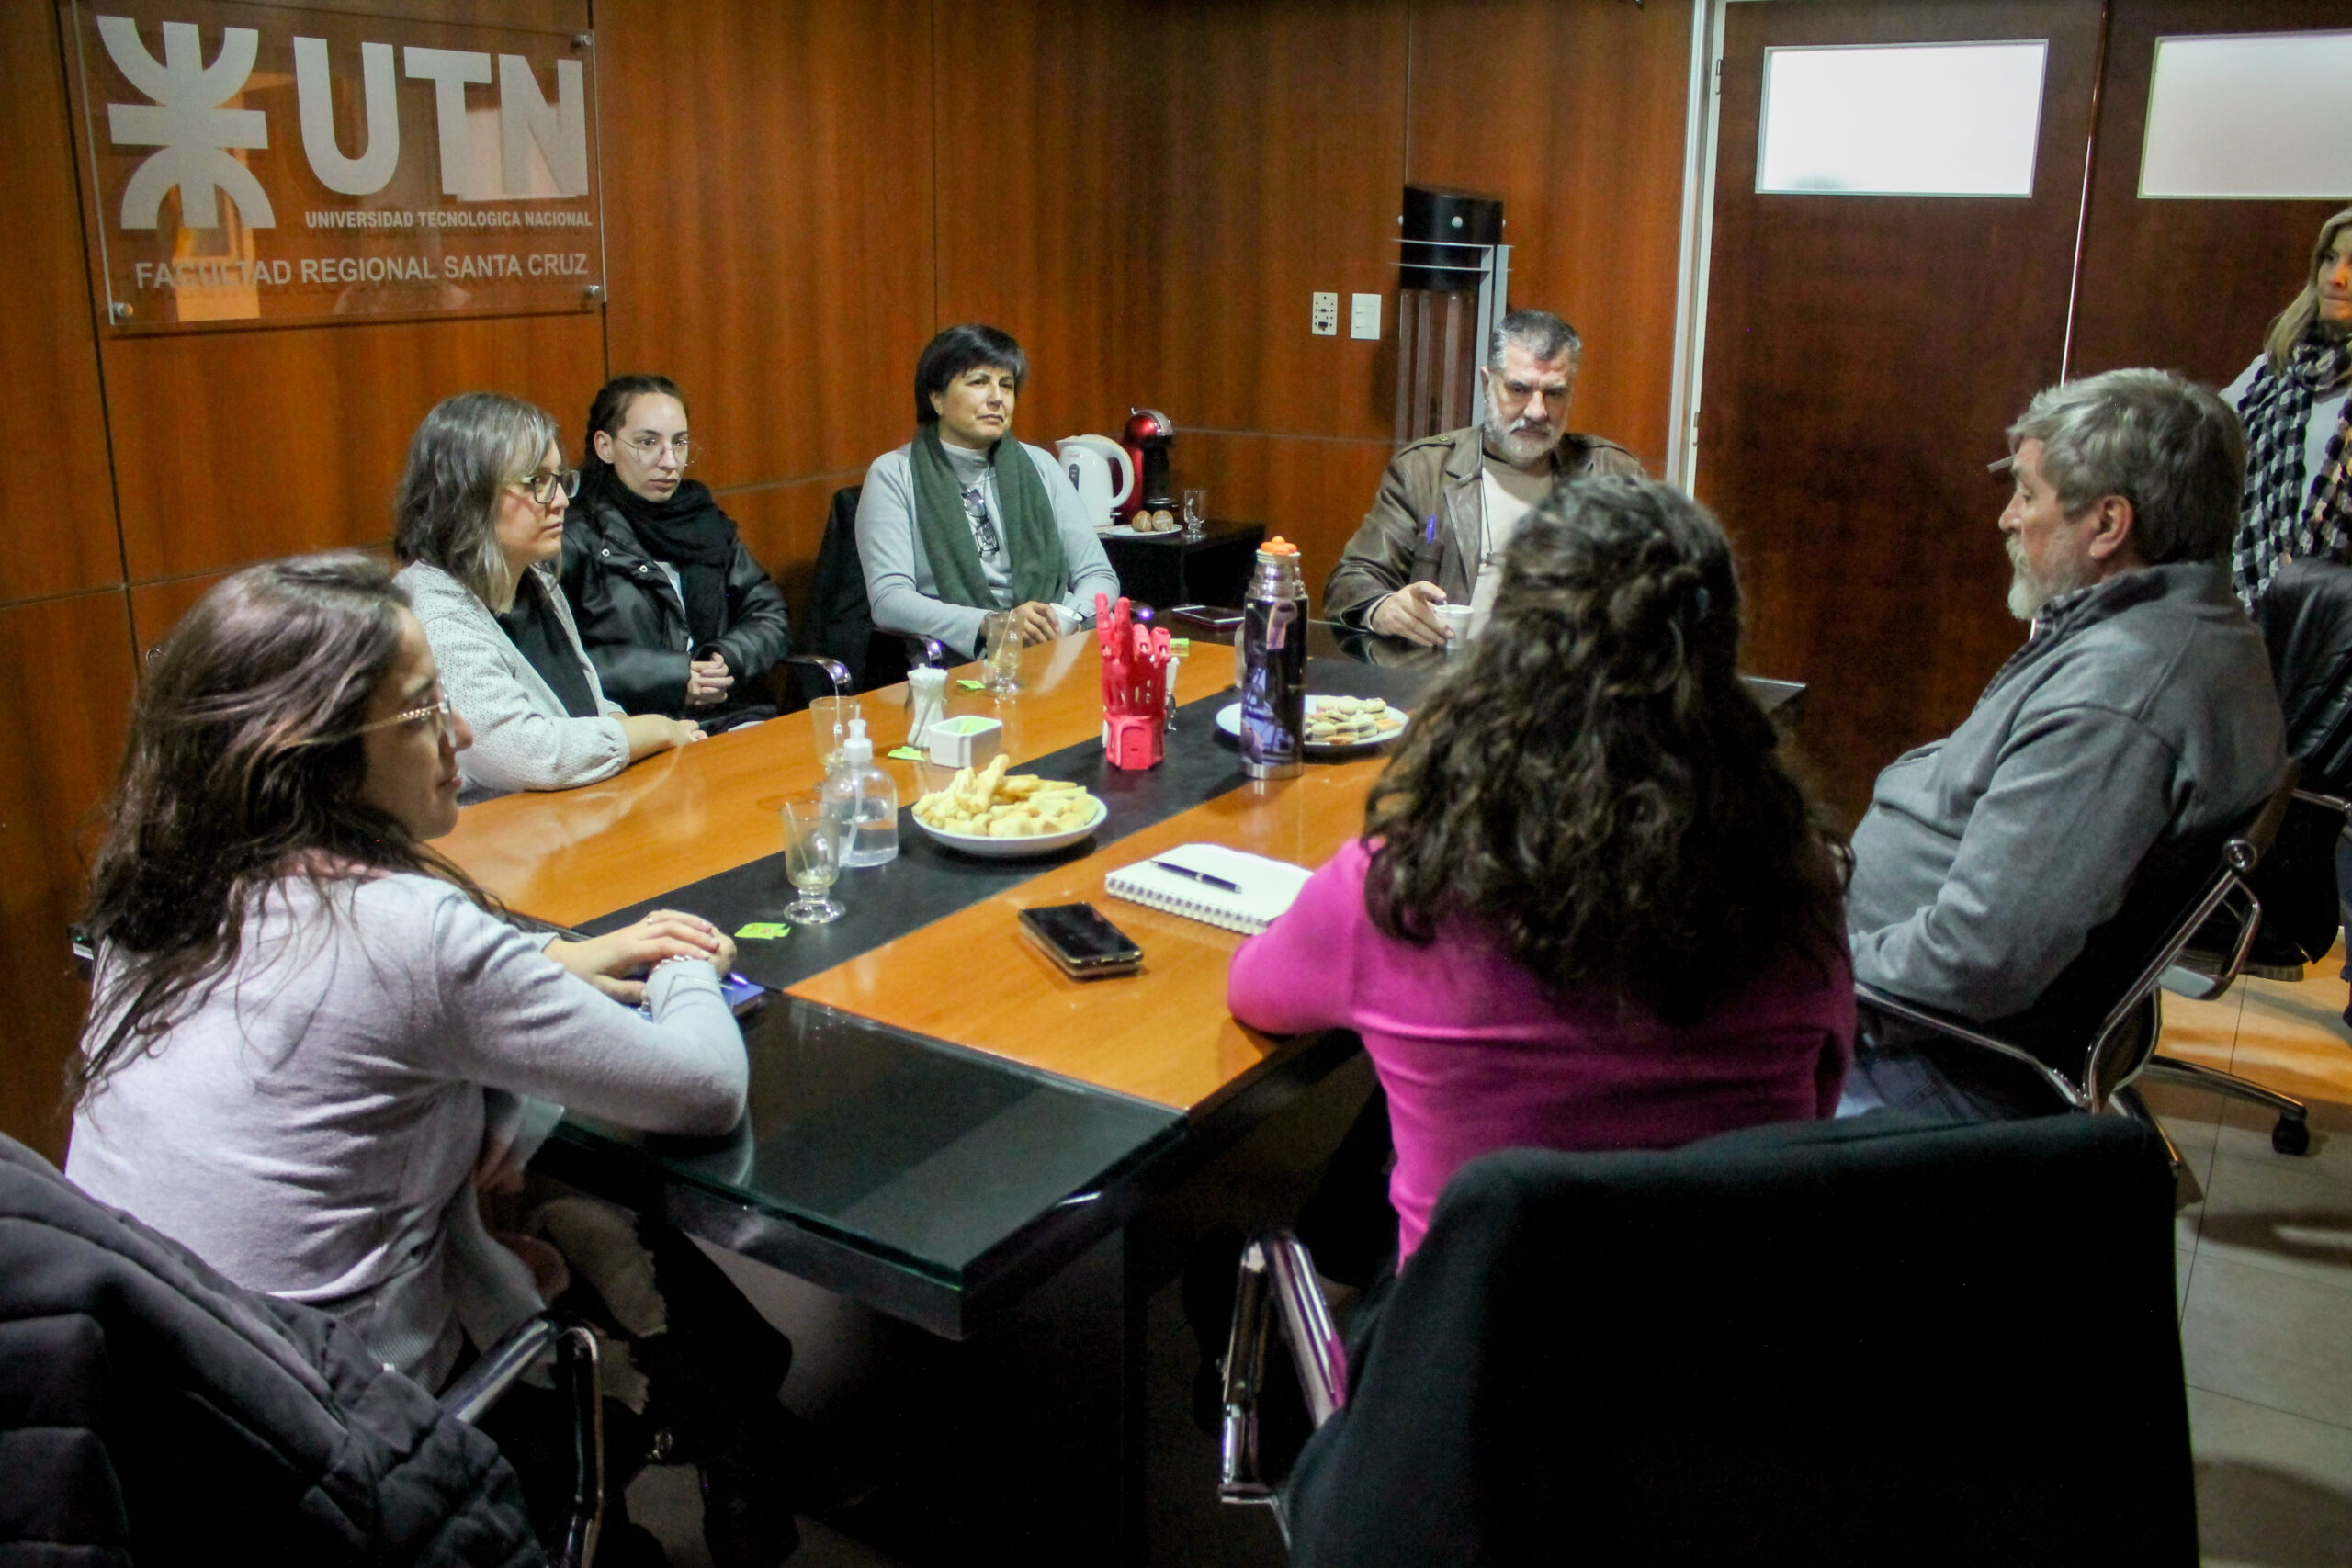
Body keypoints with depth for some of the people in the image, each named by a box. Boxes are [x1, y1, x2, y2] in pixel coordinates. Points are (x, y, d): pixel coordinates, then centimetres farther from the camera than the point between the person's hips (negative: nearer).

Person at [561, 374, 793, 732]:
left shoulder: (705, 522, 20)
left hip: (732, 719, 5)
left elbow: (770, 616, 18)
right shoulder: (573, 537, 0)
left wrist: (730, 660, -4)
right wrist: (667, 678, -12)